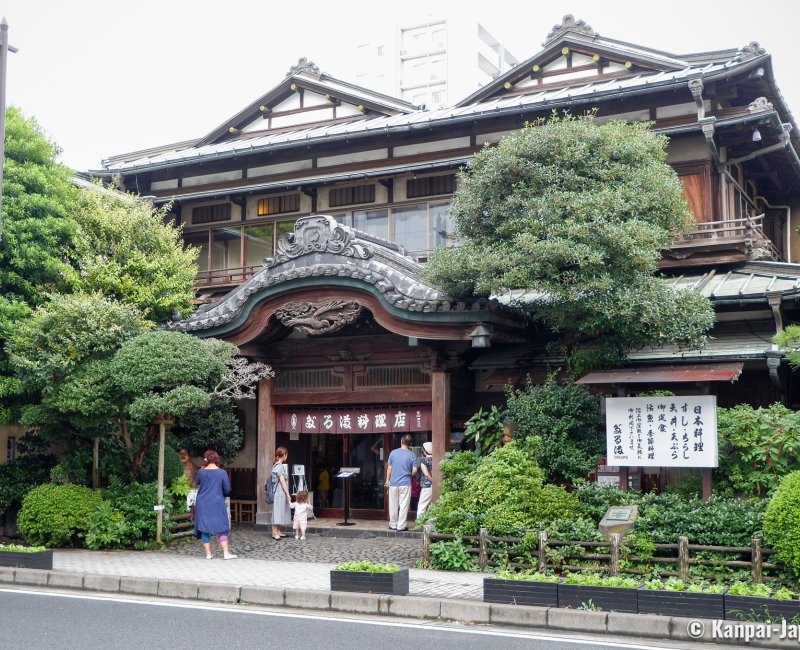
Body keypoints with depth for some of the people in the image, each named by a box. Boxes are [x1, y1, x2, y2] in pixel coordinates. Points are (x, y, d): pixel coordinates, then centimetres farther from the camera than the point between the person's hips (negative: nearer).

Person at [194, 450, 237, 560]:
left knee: (204, 529, 9)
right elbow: (227, 490, -1)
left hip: (203, 504, 1)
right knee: (221, 528, 6)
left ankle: (208, 554, 10)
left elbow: (197, 482, 16)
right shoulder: (222, 472, -7)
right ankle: (226, 553, 0)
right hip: (217, 504, -1)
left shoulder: (201, 472, -5)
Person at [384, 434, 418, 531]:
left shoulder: (393, 453, 0)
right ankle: (401, 526, 2)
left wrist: (387, 480, 13)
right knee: (404, 505, 3)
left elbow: (389, 468, 2)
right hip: (405, 483, -2)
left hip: (393, 483, 2)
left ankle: (393, 525, 19)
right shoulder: (412, 455, -4)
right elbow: (414, 470, -7)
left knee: (393, 505, 11)